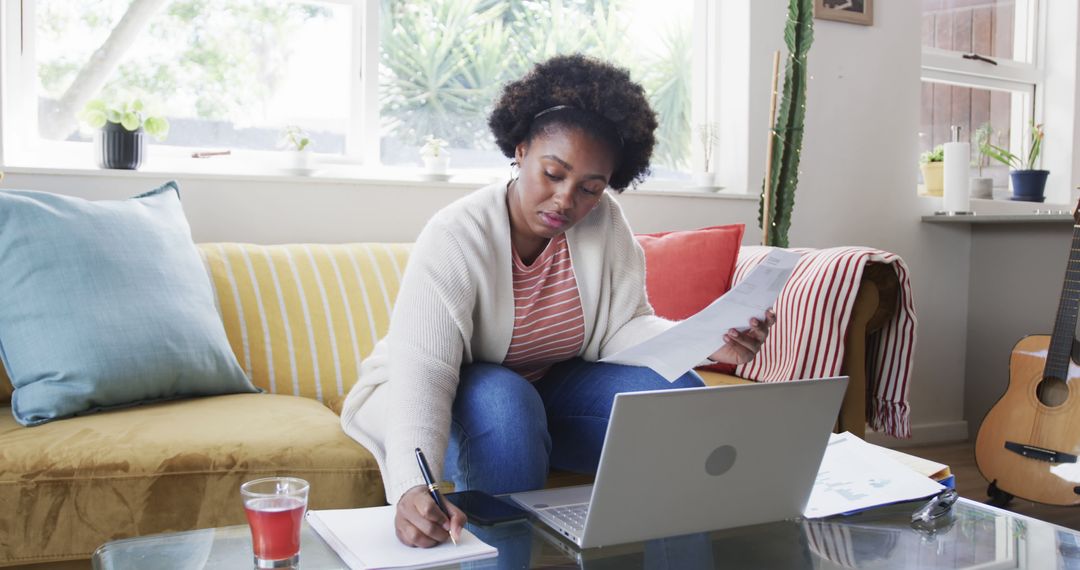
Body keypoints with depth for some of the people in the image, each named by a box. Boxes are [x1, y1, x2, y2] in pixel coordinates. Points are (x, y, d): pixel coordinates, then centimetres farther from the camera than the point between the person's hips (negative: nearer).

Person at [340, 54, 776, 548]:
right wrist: (413, 487, -53)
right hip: (456, 400, -4)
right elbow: (422, 372, -36)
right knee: (505, 402, -38)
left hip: (554, 387, 5)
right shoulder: (454, 238, -26)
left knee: (680, 393, -17)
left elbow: (623, 328, -11)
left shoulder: (604, 223, -10)